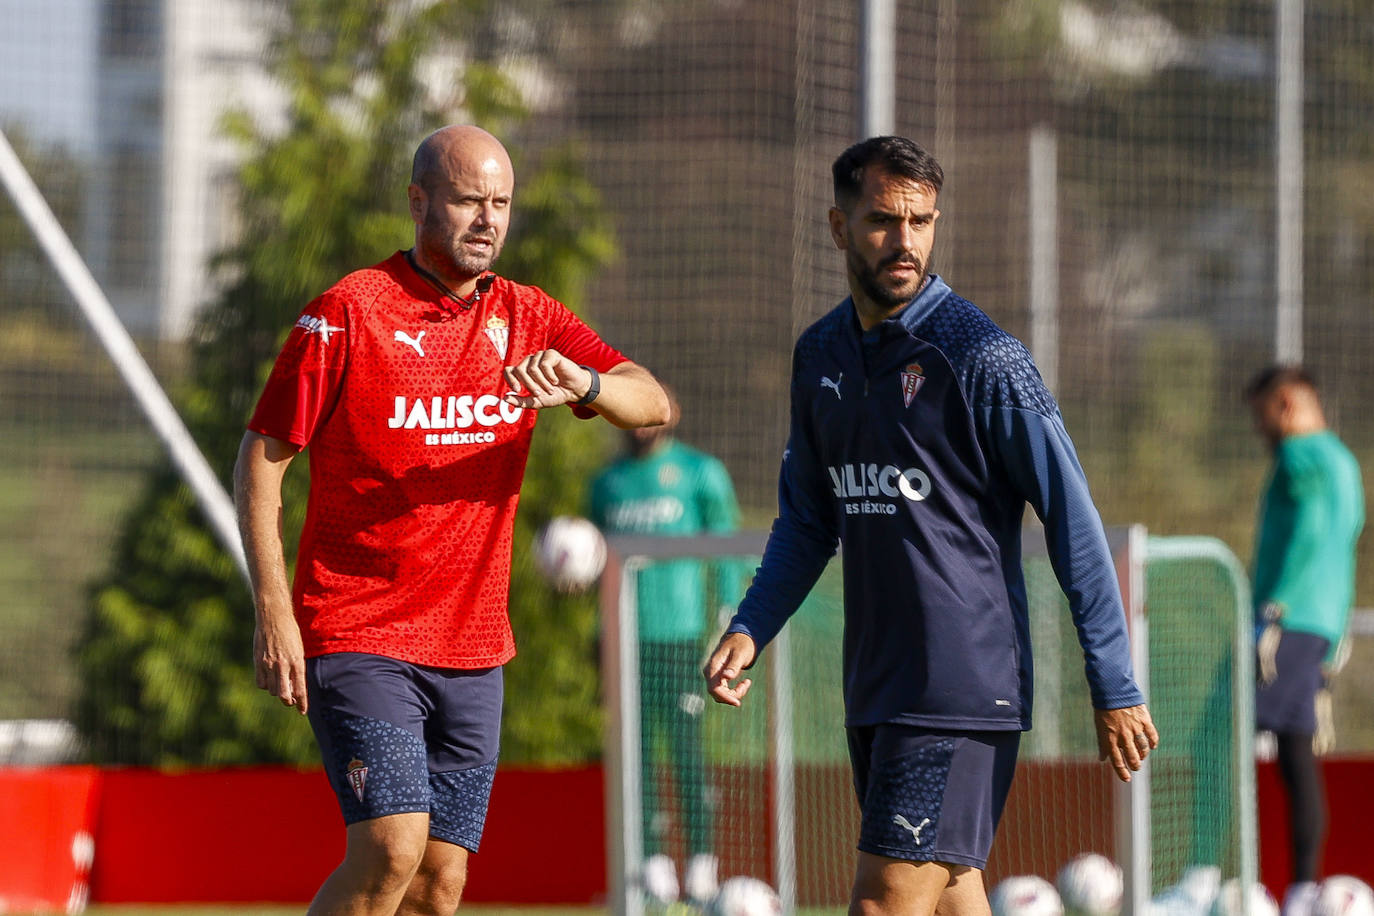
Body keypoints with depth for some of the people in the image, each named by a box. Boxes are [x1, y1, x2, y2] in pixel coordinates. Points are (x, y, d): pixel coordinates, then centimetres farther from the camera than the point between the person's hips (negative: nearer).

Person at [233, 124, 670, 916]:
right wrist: (273, 613, -11)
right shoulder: (347, 314, -6)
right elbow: (261, 459, -3)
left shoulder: (528, 320, 8)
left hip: (473, 646, 5)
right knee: (392, 846, -20)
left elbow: (654, 405, -2)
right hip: (357, 636, -5)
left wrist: (582, 384, -25)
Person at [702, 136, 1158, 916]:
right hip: (876, 690, 7)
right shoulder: (820, 354, 11)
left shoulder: (979, 355, -10)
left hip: (964, 691, -7)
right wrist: (750, 630, 6)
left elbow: (1073, 520, -9)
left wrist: (1115, 689, -10)